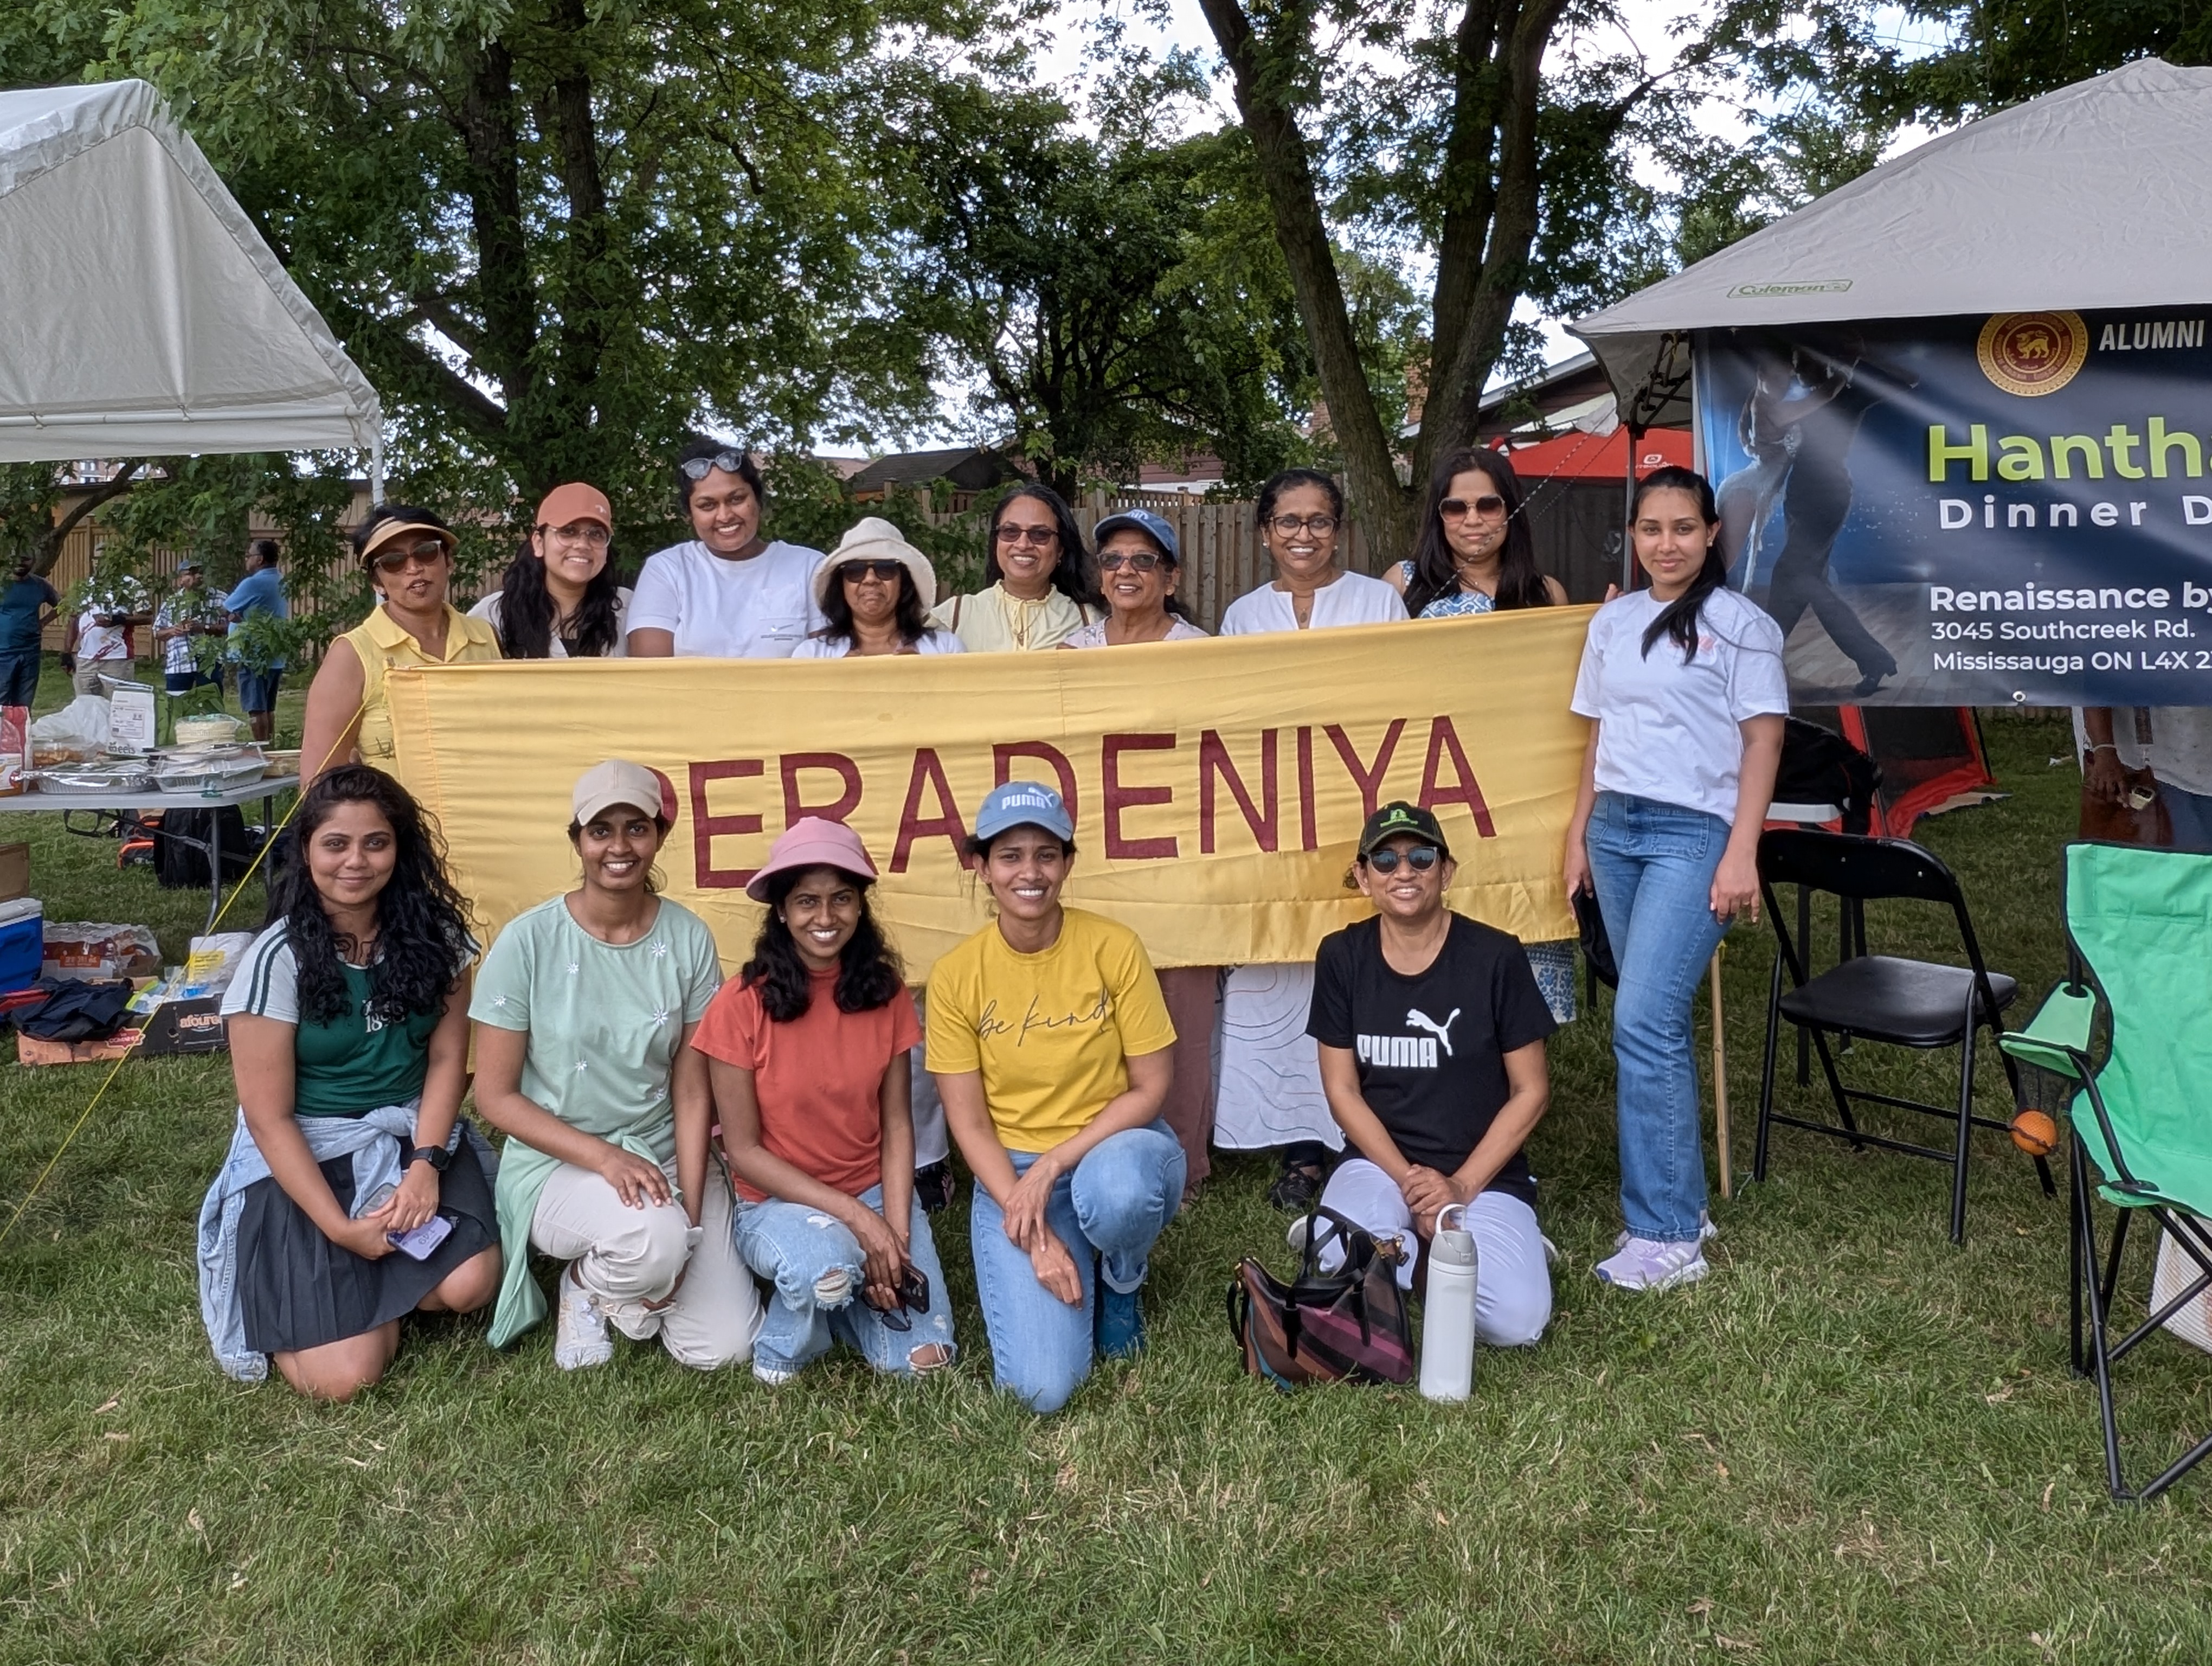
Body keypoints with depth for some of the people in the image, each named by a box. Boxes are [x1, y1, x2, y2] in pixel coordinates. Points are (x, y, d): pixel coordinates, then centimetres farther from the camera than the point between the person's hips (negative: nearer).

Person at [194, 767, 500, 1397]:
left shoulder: (431, 933, -4)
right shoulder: (278, 959, -15)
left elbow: (447, 1058, 2)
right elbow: (268, 1117, -13)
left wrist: (426, 1161, -13)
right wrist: (339, 1227, -18)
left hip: (411, 1138, 4)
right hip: (303, 1156, -3)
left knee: (470, 1284, -24)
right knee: (345, 1375, -15)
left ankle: (366, 1283, 9)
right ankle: (294, 1283, 18)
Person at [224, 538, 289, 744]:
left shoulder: (253, 584, -16)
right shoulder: (282, 582, 10)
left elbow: (226, 609, -6)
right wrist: (244, 616, 0)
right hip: (276, 657, 8)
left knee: (256, 709, -4)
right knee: (268, 708, 14)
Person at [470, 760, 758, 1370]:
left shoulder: (688, 939, -4)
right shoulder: (528, 942, -11)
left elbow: (692, 1091, -2)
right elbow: (495, 1096, -7)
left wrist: (689, 1221, -11)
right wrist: (603, 1156, -20)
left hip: (667, 1158, 3)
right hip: (557, 1164, -2)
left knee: (724, 1348, -13)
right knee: (651, 1240, -35)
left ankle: (646, 1268, 18)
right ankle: (585, 1281, 1)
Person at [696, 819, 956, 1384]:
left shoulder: (886, 991, -4)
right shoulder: (743, 1003, -15)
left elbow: (896, 1125, 0)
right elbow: (744, 1150, -12)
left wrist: (896, 1234, -13)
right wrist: (855, 1216, -18)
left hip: (876, 1193, 4)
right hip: (779, 1201, -3)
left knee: (924, 1362, -13)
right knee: (828, 1267, -37)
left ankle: (834, 1293, 17)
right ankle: (781, 1349, -2)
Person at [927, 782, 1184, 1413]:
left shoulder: (1114, 947, -11)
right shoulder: (955, 976, -9)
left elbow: (1151, 1087, -8)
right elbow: (969, 1124, -6)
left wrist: (1052, 1168, -18)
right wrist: (1035, 1237, -16)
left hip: (1114, 1145, 0)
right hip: (1011, 1168, 0)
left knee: (1115, 1193, -40)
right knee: (1042, 1386, -17)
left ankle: (1122, 1280, -1)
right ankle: (1074, 1264, 18)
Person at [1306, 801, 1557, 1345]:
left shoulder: (1495, 957, -8)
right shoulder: (1342, 956, -1)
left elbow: (1531, 1091, -3)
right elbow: (1342, 1090, 1)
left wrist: (1463, 1186, -12)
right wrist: (1408, 1179, -11)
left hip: (1485, 1172, 0)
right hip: (1381, 1160, 0)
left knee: (1516, 1320, -24)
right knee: (1346, 1278, -32)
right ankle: (1404, 1245, 1)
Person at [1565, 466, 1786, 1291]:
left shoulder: (1740, 624, -2)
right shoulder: (1612, 620, 13)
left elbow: (1763, 738, -5)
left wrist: (1741, 854, -12)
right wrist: (1579, 832, 13)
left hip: (1693, 834, -6)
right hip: (1615, 829, 6)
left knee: (1644, 1022, -14)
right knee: (1660, 1022, 9)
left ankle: (1666, 1235, -6)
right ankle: (1682, 1200, 19)